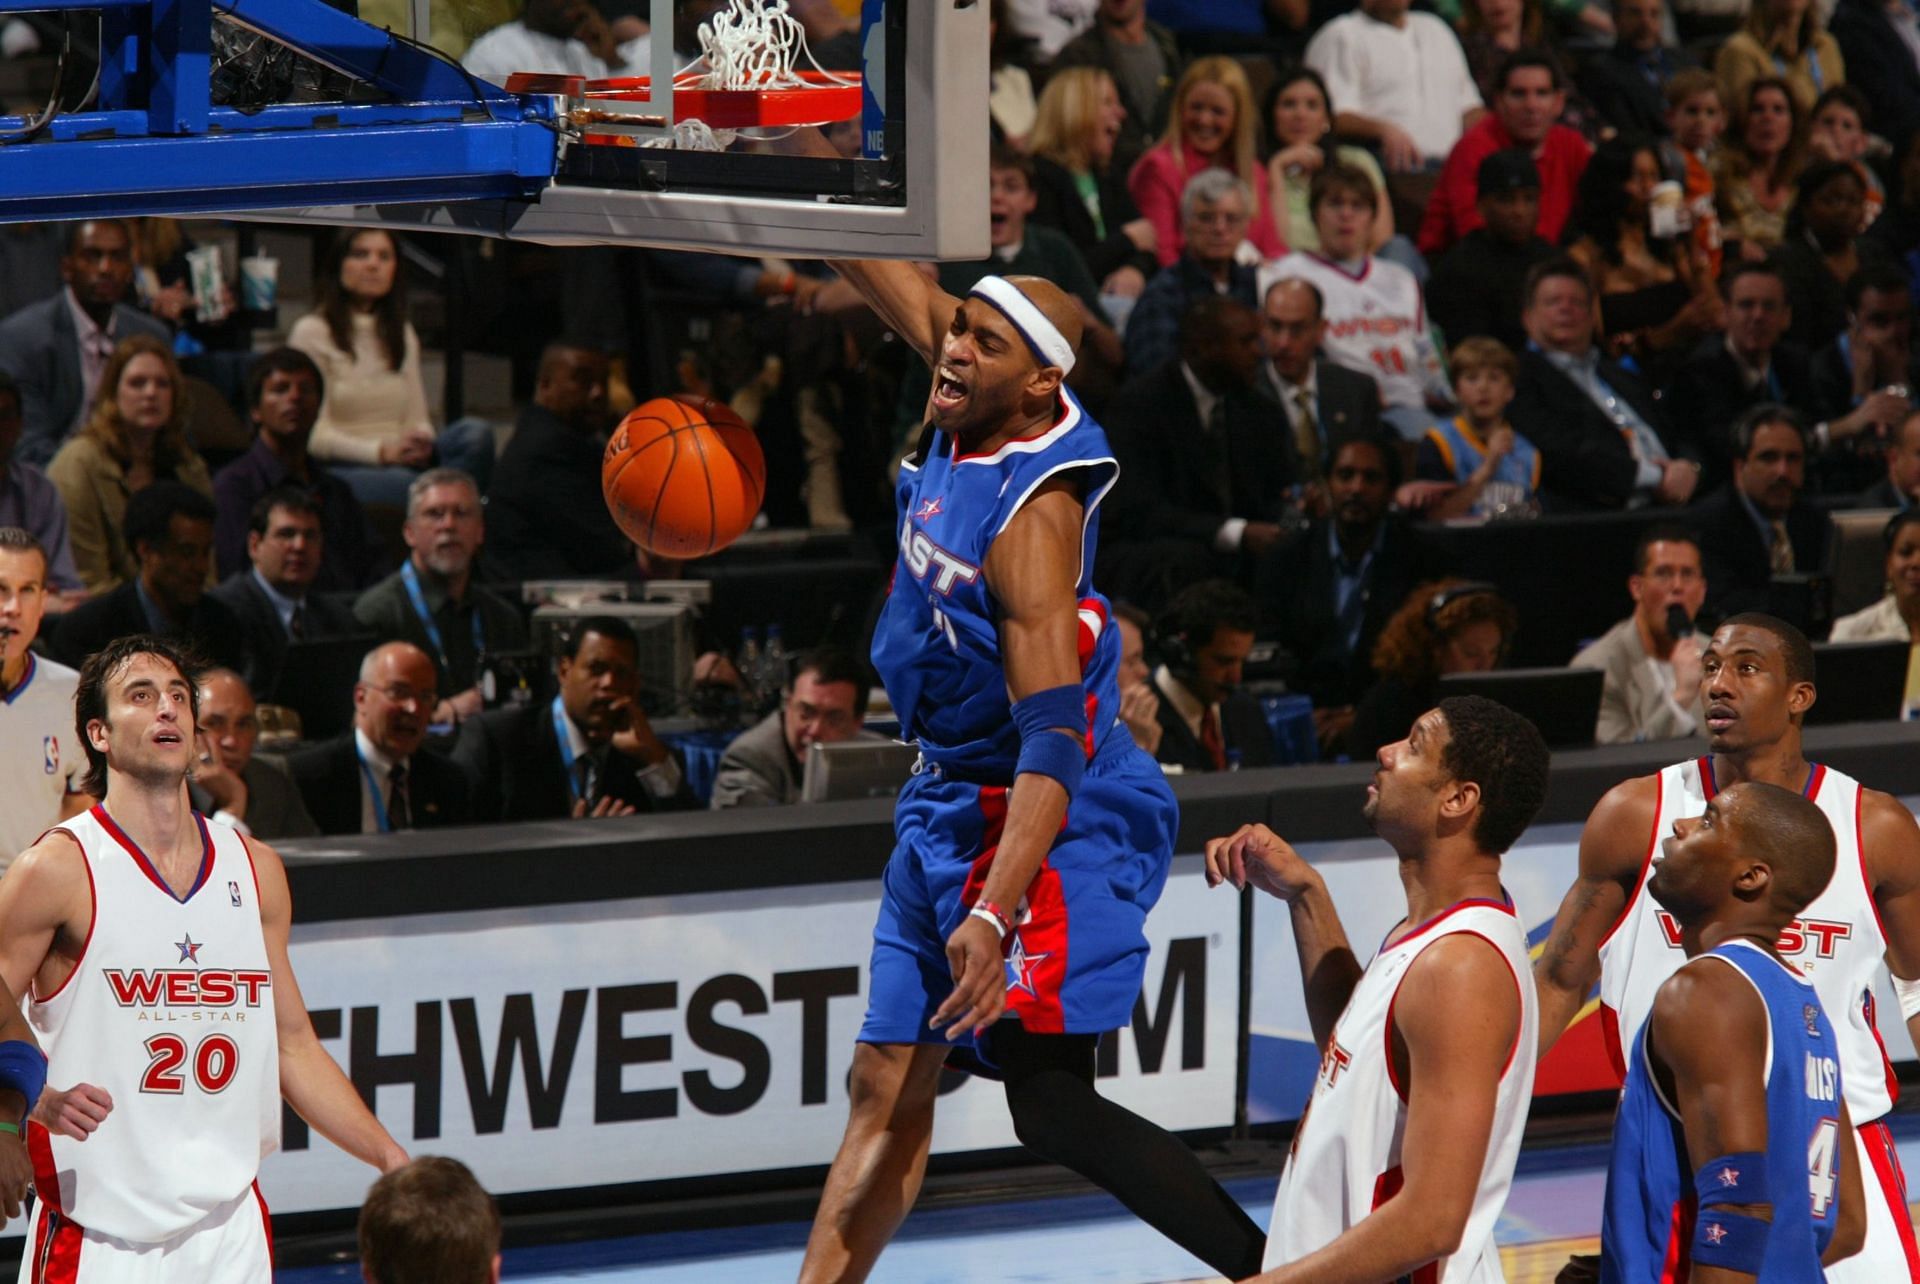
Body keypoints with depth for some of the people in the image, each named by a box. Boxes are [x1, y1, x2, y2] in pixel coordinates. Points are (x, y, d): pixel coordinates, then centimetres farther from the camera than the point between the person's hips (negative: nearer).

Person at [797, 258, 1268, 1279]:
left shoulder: (1033, 516, -26)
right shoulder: (970, 408, -3)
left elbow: (1054, 744, -31)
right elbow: (892, 281, 14)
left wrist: (994, 912, -39)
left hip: (1048, 816, -9)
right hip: (950, 802, 9)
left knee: (1051, 1104, -15)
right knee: (886, 1090, 10)